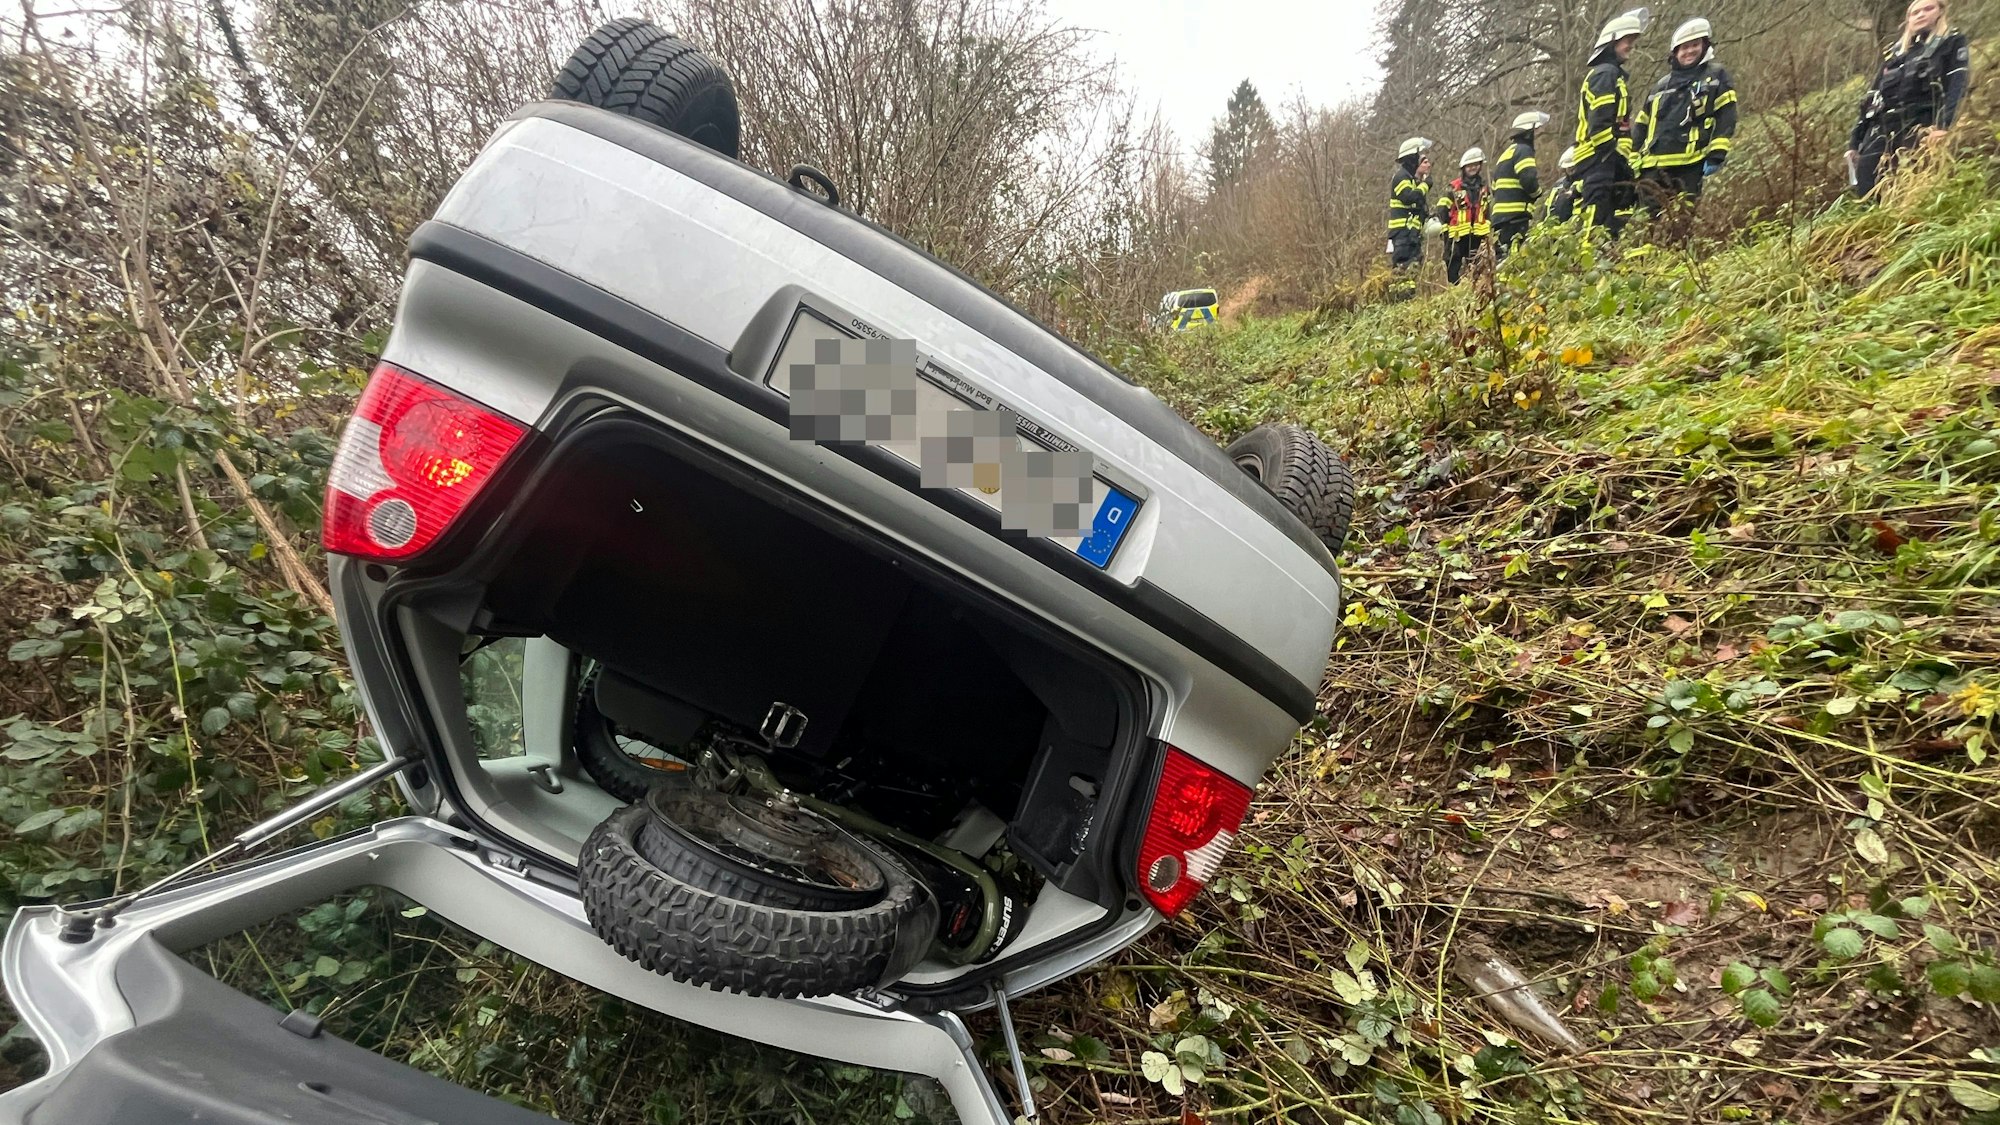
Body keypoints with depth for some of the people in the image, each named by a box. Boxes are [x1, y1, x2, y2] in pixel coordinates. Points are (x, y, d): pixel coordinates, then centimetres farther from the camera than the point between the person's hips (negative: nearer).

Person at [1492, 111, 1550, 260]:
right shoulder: (1523, 149, -3)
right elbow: (1528, 179, -17)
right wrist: (1537, 191, 3)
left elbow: (1494, 188, 27)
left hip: (1500, 216, 10)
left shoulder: (1506, 152, 26)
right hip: (1515, 216, -10)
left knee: (1504, 259, 8)